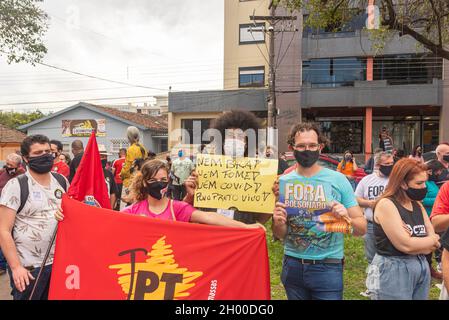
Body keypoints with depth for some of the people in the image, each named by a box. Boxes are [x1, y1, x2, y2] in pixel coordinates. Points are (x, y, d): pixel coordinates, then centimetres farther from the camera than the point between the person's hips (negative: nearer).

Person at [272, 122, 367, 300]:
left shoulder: (338, 179, -7)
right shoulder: (283, 182, -2)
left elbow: (362, 229, -4)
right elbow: (279, 235, 4)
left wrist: (347, 219, -25)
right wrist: (278, 223, -17)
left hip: (327, 267, -2)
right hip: (292, 265, 2)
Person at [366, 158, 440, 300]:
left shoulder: (418, 205, 9)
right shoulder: (386, 204, -17)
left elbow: (434, 241, 5)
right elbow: (405, 245, -21)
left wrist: (416, 243, -16)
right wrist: (431, 241, -4)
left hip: (422, 267, 8)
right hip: (393, 270, -7)